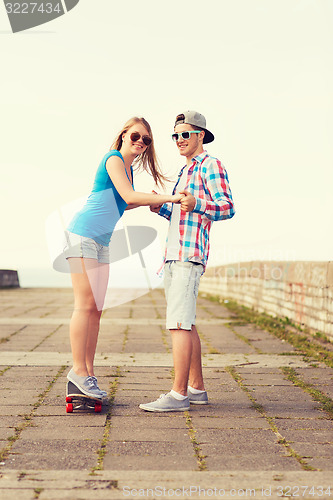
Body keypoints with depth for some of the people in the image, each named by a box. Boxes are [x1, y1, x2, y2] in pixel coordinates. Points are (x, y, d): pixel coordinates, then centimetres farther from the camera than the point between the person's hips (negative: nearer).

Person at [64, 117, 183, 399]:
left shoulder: (129, 168, 17)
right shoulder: (114, 159, -10)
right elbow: (128, 197, -22)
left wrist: (147, 202, 17)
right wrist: (170, 198, -21)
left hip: (101, 241, 9)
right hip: (83, 235, -9)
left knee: (96, 309, 5)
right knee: (85, 305, -11)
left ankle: (88, 372, 8)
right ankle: (78, 370, -6)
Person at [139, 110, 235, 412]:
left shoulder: (211, 165, -3)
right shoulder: (186, 172, 26)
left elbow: (227, 208, -13)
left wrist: (196, 203, -30)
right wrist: (160, 208, 9)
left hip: (190, 256, -10)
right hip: (173, 256, 10)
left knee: (179, 324, -14)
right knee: (185, 325, 10)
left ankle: (178, 395, -14)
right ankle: (196, 389, 16)